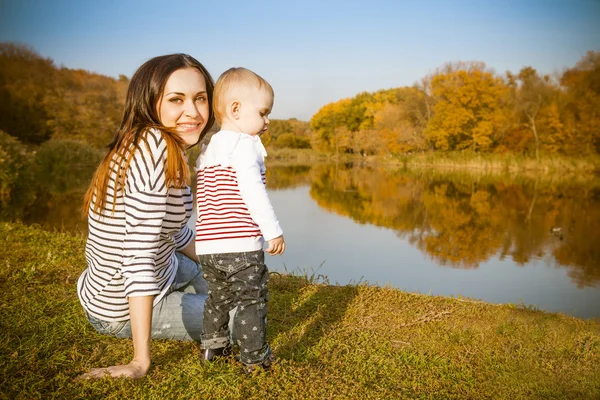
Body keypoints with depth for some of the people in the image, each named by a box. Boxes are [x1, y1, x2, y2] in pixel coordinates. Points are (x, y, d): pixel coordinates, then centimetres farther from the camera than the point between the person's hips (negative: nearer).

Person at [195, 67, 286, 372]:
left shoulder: (208, 149, 16)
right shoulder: (244, 144, -9)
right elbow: (252, 190, -20)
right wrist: (273, 231, -17)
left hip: (208, 245, 8)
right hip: (241, 244, -8)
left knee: (219, 296, 23)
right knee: (251, 299, 4)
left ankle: (212, 345, 33)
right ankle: (254, 357, 11)